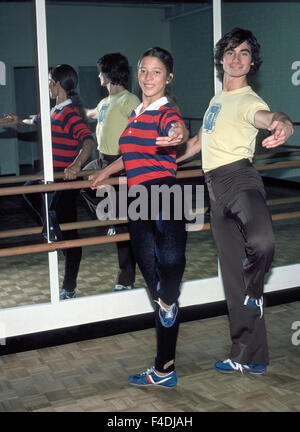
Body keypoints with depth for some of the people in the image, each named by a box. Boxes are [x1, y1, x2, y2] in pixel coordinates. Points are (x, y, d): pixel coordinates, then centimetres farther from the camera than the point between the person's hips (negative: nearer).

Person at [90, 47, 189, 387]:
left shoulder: (166, 112, -2)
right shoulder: (135, 114, 20)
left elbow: (177, 129, -28)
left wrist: (176, 136, -50)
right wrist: (106, 171, 48)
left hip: (161, 193, -7)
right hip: (138, 206, 8)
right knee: (156, 288, 11)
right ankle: (163, 371, 20)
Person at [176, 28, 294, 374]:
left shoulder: (248, 100, -1)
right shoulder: (217, 99, 24)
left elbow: (267, 116, -25)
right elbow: (198, 142, 35)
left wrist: (281, 124, -49)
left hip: (239, 179, -7)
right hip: (215, 189, 7)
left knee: (260, 241, -38)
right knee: (233, 276, 6)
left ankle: (254, 289, -4)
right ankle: (249, 357, 14)